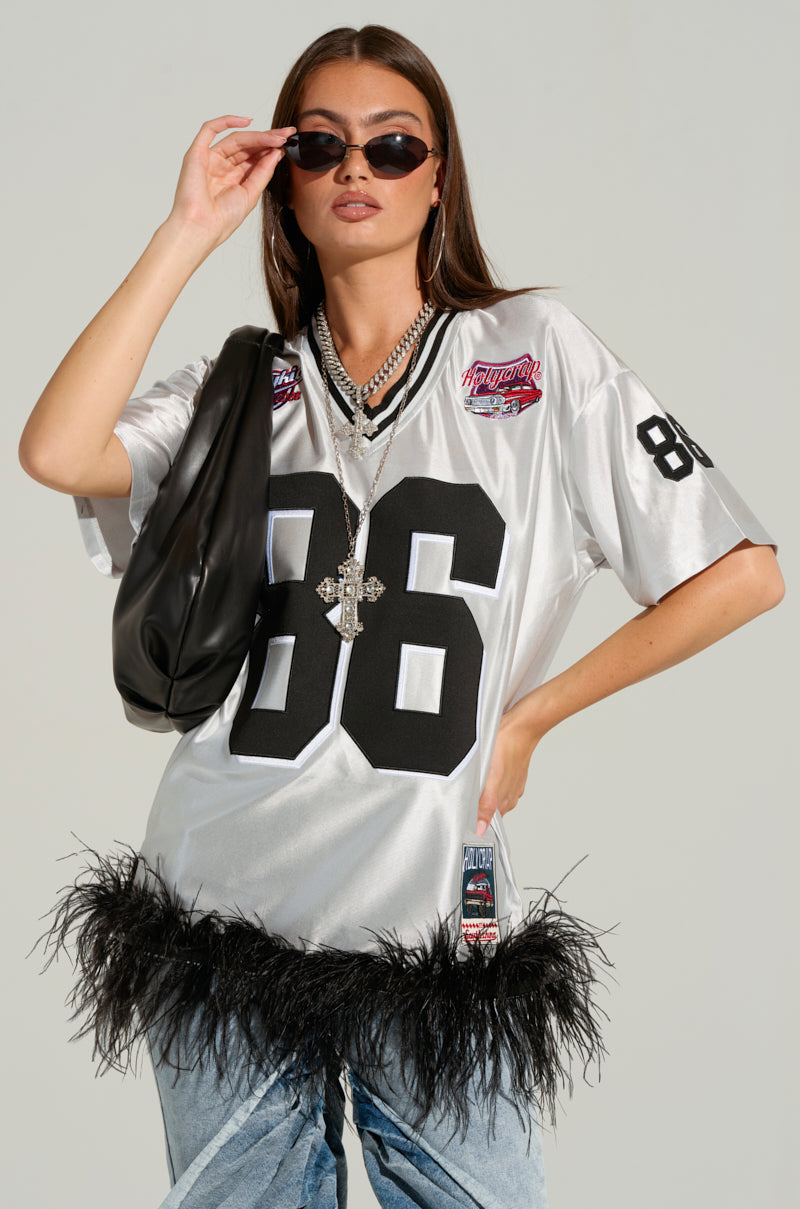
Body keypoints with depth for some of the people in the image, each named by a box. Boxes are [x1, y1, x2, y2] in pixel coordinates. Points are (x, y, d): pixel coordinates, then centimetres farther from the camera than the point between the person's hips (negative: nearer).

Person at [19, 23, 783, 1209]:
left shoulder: (533, 352, 5)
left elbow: (741, 573, 2)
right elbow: (58, 454, -9)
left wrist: (530, 714, 2)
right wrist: (189, 233, -5)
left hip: (431, 917, -2)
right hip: (225, 901, 2)